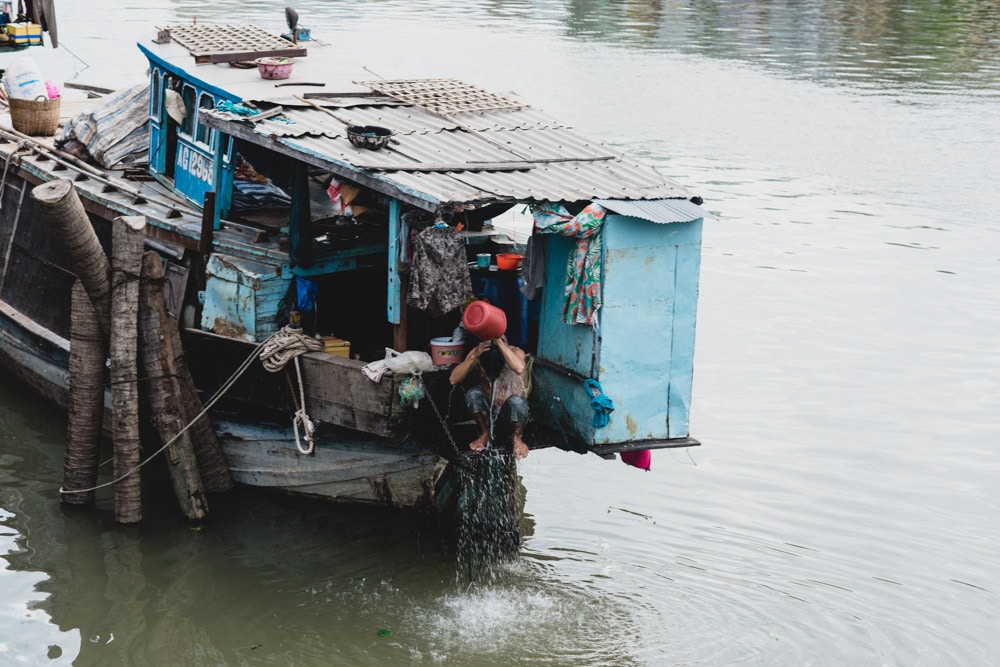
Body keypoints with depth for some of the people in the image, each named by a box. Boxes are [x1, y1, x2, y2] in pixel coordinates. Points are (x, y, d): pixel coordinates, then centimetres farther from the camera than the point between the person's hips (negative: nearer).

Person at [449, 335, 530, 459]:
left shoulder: (515, 352, -19)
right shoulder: (477, 353, -15)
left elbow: (519, 368, -44)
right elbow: (454, 379, -24)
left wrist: (499, 342, -43)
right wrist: (474, 356, -36)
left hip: (511, 413, -2)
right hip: (486, 412, 2)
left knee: (516, 401, -35)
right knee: (473, 393, -28)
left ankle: (516, 438, -10)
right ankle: (485, 434, -7)